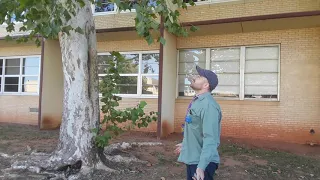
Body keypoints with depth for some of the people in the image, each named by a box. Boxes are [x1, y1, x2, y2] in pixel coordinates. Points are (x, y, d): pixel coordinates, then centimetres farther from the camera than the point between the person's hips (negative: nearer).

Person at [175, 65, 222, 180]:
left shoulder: (208, 105, -24)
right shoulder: (196, 101, 6)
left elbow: (210, 138, -29)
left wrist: (201, 167, -34)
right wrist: (185, 144, 28)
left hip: (202, 162, -9)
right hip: (192, 159, 9)